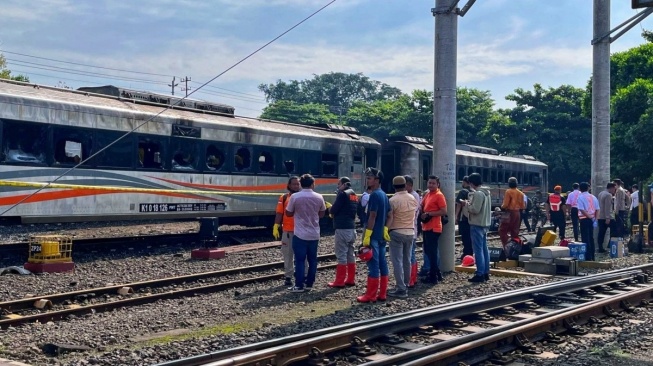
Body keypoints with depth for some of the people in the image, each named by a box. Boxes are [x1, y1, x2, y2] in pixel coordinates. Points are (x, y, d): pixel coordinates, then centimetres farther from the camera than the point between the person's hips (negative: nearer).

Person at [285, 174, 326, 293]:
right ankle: (309, 283, 17)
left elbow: (289, 213, 0)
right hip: (314, 234, 3)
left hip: (300, 234, -3)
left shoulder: (295, 197, -11)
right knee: (312, 259, 12)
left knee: (300, 260, 1)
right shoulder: (319, 197, -1)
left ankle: (299, 285, 2)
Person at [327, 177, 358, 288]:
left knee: (341, 255, -6)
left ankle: (340, 282, -4)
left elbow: (333, 210, -12)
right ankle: (351, 280, 16)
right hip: (352, 228, 9)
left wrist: (330, 209, 7)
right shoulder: (354, 195, 16)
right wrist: (335, 213, 10)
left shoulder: (343, 194, -11)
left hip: (342, 228, -9)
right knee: (350, 254, 12)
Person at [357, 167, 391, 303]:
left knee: (373, 266, -6)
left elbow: (372, 216, -19)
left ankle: (371, 295, -2)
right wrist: (385, 230, 16)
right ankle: (382, 294, 14)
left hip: (373, 236, -9)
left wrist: (367, 236, -19)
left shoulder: (374, 195, -15)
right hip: (381, 235, 9)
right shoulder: (384, 195, 14)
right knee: (382, 264, 10)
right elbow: (389, 215, 17)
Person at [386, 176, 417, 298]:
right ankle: (405, 285, 21)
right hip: (410, 232, 6)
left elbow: (389, 218, -14)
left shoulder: (393, 200, -13)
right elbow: (414, 215, 12)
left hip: (397, 233, -6)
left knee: (397, 261, -4)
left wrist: (386, 230, -4)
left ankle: (401, 289, -8)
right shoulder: (413, 198, 6)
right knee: (407, 260, 14)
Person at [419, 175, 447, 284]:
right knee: (428, 251, 15)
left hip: (433, 228, -9)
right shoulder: (427, 194, 15)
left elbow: (444, 211, -17)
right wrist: (422, 214, 5)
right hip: (426, 227, 9)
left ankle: (433, 277, 0)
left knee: (432, 252, -6)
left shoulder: (439, 195, -11)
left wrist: (428, 214, -17)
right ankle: (437, 273, 25)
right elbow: (423, 207, 26)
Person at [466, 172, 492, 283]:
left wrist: (467, 204, -5)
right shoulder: (487, 193, 13)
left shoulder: (478, 194, -18)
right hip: (485, 223, 10)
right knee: (484, 248, 13)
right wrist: (471, 203, 12)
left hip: (477, 225, -10)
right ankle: (486, 273, 19)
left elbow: (475, 210, -22)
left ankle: (480, 274, -6)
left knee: (478, 250, -7)